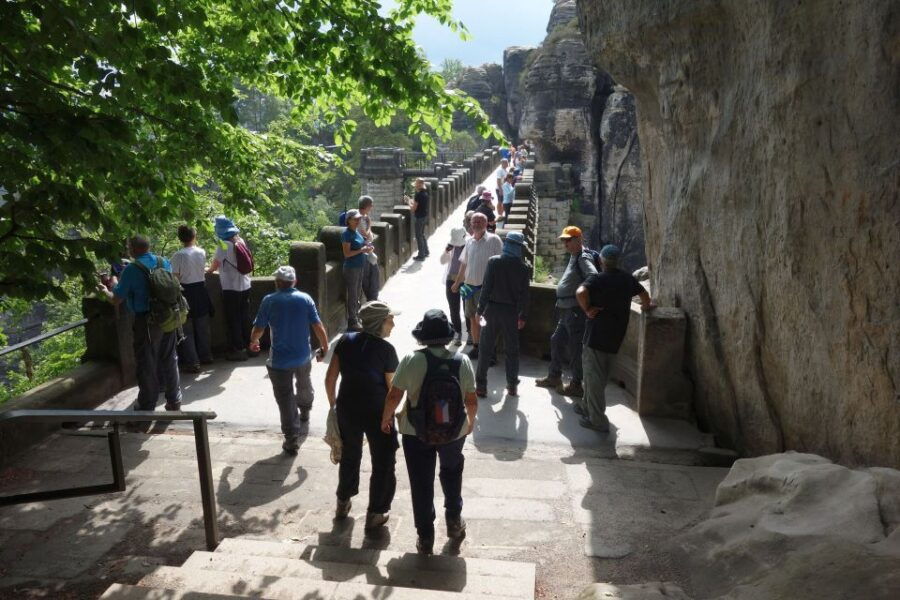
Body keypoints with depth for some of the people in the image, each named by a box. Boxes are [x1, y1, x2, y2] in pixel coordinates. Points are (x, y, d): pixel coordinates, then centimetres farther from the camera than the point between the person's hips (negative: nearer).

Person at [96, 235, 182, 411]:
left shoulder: (131, 269, -13)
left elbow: (116, 300, -7)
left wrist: (105, 291, 13)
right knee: (169, 360, 15)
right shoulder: (164, 262, 3)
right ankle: (174, 401, 22)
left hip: (146, 322, -5)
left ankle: (147, 406, 17)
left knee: (146, 364, 7)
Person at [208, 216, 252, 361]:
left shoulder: (224, 245, -16)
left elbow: (215, 265, -9)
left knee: (233, 320, 4)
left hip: (231, 288, -7)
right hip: (245, 285, 7)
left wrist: (208, 270, 14)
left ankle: (238, 350, 9)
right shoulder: (240, 241, 4)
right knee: (244, 318, 16)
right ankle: (248, 345, 25)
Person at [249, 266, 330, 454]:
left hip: (279, 359, -3)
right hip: (303, 356, 3)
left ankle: (292, 440, -1)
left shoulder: (269, 301, -9)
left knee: (285, 398, 2)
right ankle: (305, 411, 56)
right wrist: (324, 347, 5)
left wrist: (253, 342, 15)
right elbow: (318, 327, -9)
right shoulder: (305, 299, -5)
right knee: (304, 384, 31)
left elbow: (258, 329, -7)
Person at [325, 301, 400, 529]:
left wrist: (333, 404, 13)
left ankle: (343, 503, 40)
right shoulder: (386, 349, -15)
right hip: (377, 412, -5)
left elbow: (330, 378, -1)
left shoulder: (346, 341, -3)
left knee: (349, 456, 25)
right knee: (382, 463, 12)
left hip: (347, 409, 5)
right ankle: (375, 513, 19)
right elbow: (392, 388, -11)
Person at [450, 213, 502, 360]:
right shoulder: (469, 241, 9)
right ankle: (475, 346, 26)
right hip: (470, 286, 6)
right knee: (473, 318, 13)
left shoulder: (493, 240, -9)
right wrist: (457, 283, 20)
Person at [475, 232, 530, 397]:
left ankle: (481, 386, 7)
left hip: (493, 309, -1)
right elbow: (524, 295, 0)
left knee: (486, 349, 6)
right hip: (511, 312, 1)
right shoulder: (522, 268, -3)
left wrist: (480, 310, -4)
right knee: (512, 350, 13)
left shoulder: (494, 262, -9)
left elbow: (486, 287, -10)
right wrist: (522, 316, 11)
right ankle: (512, 386, 19)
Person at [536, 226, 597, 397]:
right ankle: (554, 376, 32)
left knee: (574, 347, -1)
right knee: (557, 340, 18)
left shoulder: (583, 258, -16)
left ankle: (576, 385, 9)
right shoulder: (574, 257, 14)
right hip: (566, 310, 10)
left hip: (576, 311, -10)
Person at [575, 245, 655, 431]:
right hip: (615, 336, 7)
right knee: (598, 374, 20)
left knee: (594, 376, -1)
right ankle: (587, 406, 32)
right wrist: (647, 306, 45)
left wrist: (587, 309, -16)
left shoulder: (596, 279, -12)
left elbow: (580, 292, -32)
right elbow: (644, 294, 24)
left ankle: (597, 420, 0)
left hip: (597, 334, -7)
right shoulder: (628, 279, 7)